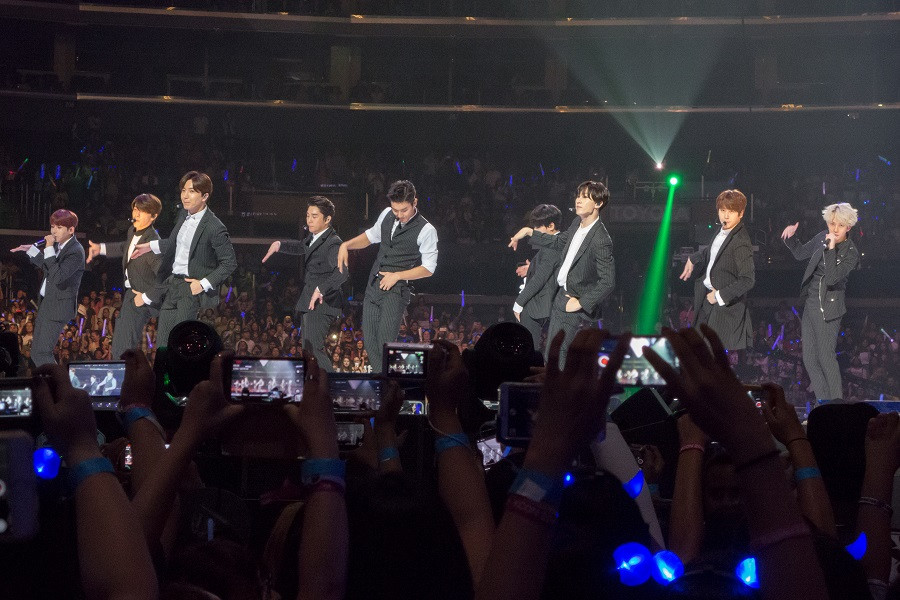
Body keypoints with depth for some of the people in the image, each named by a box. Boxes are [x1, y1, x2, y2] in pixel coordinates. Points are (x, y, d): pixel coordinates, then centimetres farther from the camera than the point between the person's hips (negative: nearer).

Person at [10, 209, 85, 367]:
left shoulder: (75, 252, -20)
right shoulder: (58, 244, 7)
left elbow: (57, 277, -31)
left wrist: (49, 249, -28)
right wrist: (31, 249, 18)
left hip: (59, 306, -10)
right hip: (46, 302, 10)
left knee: (41, 353, -11)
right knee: (36, 351, 15)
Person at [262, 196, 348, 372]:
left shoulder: (333, 243, -18)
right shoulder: (313, 237, 12)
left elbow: (342, 271, -34)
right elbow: (302, 247, 35)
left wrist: (321, 289, -40)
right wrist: (279, 244, 19)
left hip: (322, 304, -10)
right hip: (308, 304, 10)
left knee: (313, 348, -21)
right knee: (308, 350, 14)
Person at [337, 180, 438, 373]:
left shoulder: (426, 231, -10)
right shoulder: (387, 215, 8)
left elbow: (428, 269, -7)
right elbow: (371, 236, 26)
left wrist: (397, 275, -14)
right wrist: (346, 245, 9)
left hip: (396, 291, -7)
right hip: (374, 285, 7)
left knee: (385, 343, -14)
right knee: (369, 342, 5)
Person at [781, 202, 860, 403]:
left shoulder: (851, 253, -13)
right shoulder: (822, 238, 4)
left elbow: (832, 278, -25)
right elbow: (800, 253, 21)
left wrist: (831, 249, -31)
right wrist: (790, 237, 4)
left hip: (828, 307, -7)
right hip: (810, 304, 7)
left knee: (825, 355, -6)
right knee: (809, 358, 9)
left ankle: (837, 401, 5)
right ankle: (824, 404, 17)